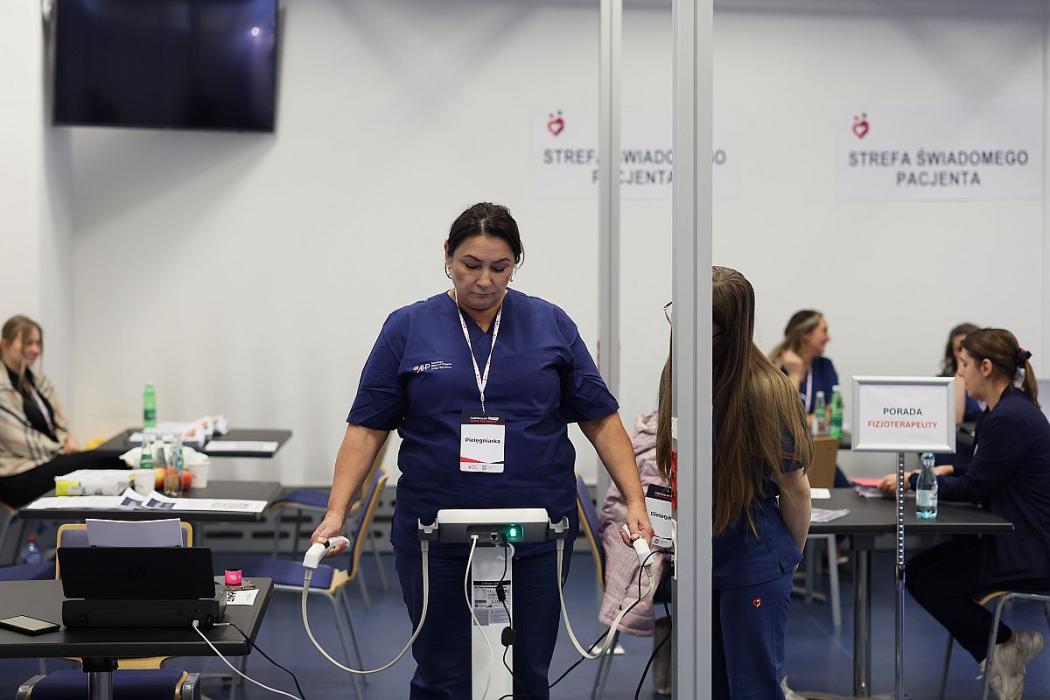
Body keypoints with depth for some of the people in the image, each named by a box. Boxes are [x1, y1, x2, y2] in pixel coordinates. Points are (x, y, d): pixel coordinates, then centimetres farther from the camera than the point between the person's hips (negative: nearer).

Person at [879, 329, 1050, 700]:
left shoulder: (1009, 418, -23)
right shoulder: (1007, 409, 9)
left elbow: (973, 488, -18)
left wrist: (913, 480, -7)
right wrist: (949, 470, 7)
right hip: (1015, 539, 10)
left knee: (926, 581, -3)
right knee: (917, 569, 10)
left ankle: (1004, 644, 9)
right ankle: (1000, 649, 12)